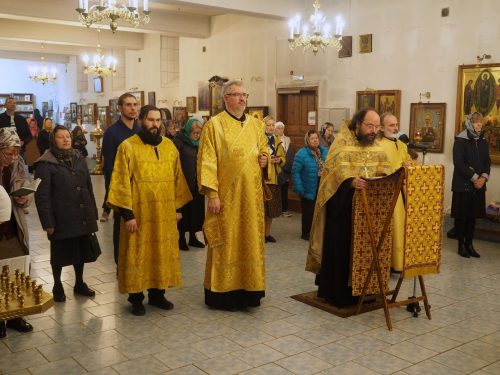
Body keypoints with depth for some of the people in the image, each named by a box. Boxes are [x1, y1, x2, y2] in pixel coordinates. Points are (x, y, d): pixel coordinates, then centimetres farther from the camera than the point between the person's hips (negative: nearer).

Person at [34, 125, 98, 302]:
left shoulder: (79, 158, 9)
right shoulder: (46, 164, -9)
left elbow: (88, 187, 12)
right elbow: (42, 196, -11)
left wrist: (93, 213, 10)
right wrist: (48, 222, -15)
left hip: (82, 216, 5)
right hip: (62, 218, -5)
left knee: (81, 251, 15)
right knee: (60, 254, 9)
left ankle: (79, 283, 33)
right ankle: (57, 286, 28)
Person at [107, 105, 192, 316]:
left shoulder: (169, 146, 8)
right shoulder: (128, 147, -6)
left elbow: (177, 178, 12)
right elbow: (122, 182, -10)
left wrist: (178, 207, 9)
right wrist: (127, 213, -14)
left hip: (165, 214, 5)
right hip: (138, 214, -4)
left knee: (163, 253, 11)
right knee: (137, 255, 4)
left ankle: (157, 293, 27)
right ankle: (136, 298, 17)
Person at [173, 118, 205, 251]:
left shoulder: (198, 143, 10)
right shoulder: (179, 142, -9)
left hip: (197, 184, 6)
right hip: (184, 184, -6)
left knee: (196, 209, 10)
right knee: (184, 210, 3)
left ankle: (193, 237, 24)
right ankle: (181, 238, 16)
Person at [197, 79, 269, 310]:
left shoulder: (256, 124, 11)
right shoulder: (214, 124, -5)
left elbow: (265, 150, 23)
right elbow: (207, 161, -10)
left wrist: (265, 159, -1)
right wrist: (212, 194, -16)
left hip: (251, 195, 5)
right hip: (226, 195, -5)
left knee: (251, 240, 10)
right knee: (226, 242, 2)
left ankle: (249, 289, 22)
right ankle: (224, 291, 14)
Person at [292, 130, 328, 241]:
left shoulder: (325, 152, 3)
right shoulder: (302, 154, -16)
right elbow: (295, 172, -17)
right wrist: (300, 189, -21)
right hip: (309, 189, -5)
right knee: (308, 212, 6)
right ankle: (306, 233, 21)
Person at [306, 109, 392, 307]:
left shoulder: (376, 148, 13)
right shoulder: (342, 141, -8)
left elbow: (385, 168, 9)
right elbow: (336, 167, -22)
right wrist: (350, 180, -40)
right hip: (342, 204, -5)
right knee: (340, 248, -1)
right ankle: (337, 293, 11)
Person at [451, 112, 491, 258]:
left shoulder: (483, 141, 11)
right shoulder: (460, 140, -7)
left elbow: (487, 161, 12)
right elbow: (458, 163, -15)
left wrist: (484, 177, -6)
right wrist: (474, 177, -16)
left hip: (479, 184, 6)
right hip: (463, 184, -5)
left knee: (473, 215, 9)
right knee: (461, 215, 0)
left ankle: (469, 244, 18)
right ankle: (461, 245, 10)